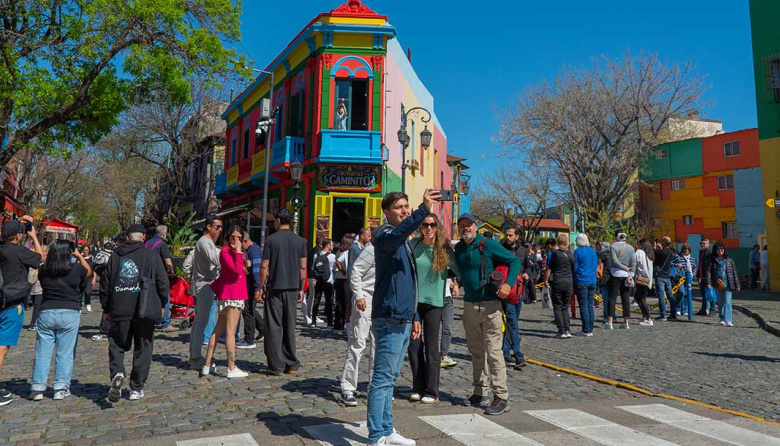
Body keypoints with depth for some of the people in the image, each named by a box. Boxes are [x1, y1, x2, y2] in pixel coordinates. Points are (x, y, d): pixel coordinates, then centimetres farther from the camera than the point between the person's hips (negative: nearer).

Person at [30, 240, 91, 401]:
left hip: (46, 313, 3)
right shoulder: (76, 268, -8)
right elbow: (89, 271, 13)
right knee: (65, 353, 5)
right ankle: (61, 388, 8)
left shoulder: (44, 270, 0)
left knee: (42, 352, 10)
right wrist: (80, 256, 21)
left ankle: (38, 388, 13)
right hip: (70, 313, -3)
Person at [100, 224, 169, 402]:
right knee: (142, 349, 8)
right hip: (144, 311, -2)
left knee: (116, 346, 13)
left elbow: (105, 283, 11)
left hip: (119, 311, 2)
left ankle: (117, 374, -14)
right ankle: (137, 388, 12)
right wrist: (162, 305, 10)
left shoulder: (115, 255, 7)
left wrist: (106, 308, 19)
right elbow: (162, 282, -2)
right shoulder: (151, 255, -1)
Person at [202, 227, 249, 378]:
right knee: (230, 332, -7)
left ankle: (207, 366, 17)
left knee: (218, 330, 11)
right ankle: (231, 369, -3)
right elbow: (237, 269, -24)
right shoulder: (225, 251, -10)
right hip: (232, 295, -10)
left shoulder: (232, 252, 19)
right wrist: (238, 251, -20)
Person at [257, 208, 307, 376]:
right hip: (292, 288, 4)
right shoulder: (300, 241, 4)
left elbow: (264, 266, -7)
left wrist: (261, 288, 1)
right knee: (290, 327, 11)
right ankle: (291, 365, 16)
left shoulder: (271, 240, -6)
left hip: (274, 288, -3)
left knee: (274, 328, 3)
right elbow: (303, 267, 5)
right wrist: (301, 289, 12)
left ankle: (276, 366, 4)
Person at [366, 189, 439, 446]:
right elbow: (397, 235, -36)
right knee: (383, 378, -4)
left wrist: (413, 316, 22)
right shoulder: (385, 235, -8)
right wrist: (424, 210, -46)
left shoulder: (404, 242, 20)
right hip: (389, 319, -9)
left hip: (402, 320, 9)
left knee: (390, 377, 15)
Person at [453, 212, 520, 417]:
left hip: (490, 305, -6)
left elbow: (514, 261, -6)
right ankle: (480, 392, 22)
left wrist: (508, 284, -18)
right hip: (469, 305, 6)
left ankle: (501, 396, 0)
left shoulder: (488, 244, -7)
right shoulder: (458, 249, 9)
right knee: (476, 351, 12)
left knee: (493, 351, -6)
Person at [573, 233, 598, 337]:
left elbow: (575, 267, -7)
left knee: (583, 306, -3)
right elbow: (596, 266, 17)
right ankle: (590, 329, 12)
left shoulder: (578, 251, -8)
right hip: (592, 281, 6)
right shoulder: (593, 251, 10)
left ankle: (586, 331, -3)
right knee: (590, 306, 9)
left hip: (581, 281, -6)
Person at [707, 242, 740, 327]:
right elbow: (709, 271, -1)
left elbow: (734, 272, 6)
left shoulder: (729, 260, 5)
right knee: (720, 302, 11)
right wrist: (708, 282, -13)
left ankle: (728, 320, -15)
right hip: (717, 284, 2)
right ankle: (722, 319, 23)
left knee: (727, 302, -9)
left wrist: (737, 285, 5)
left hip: (727, 284, -1)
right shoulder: (712, 260, 5)